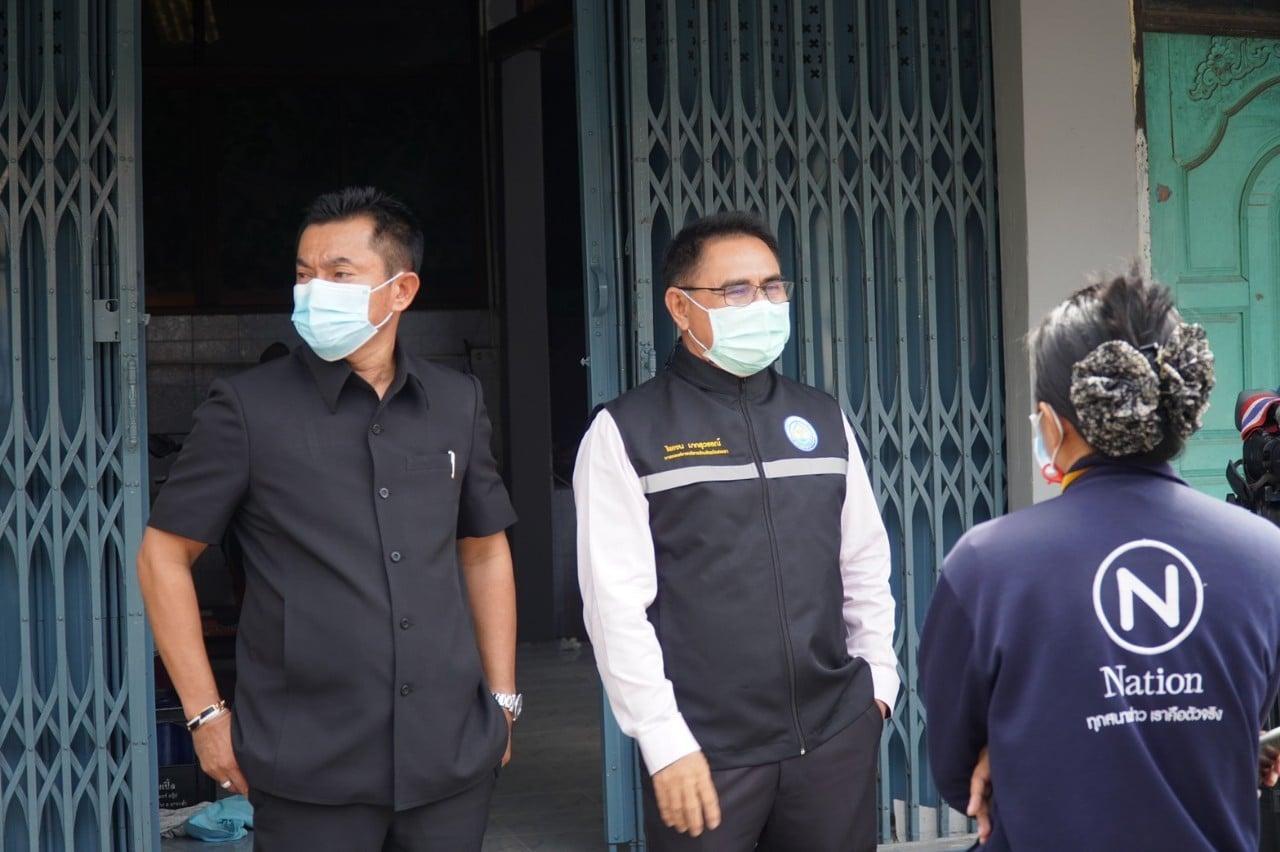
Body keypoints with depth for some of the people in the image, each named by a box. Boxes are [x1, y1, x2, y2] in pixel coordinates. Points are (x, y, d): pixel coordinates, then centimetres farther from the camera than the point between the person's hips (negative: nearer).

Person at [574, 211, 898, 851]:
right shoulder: (626, 433, -4)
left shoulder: (823, 420, 10)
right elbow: (617, 600, -9)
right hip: (707, 748, -4)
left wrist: (878, 678, 8)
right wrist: (664, 739, -12)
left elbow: (865, 564, 15)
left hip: (837, 732, 4)